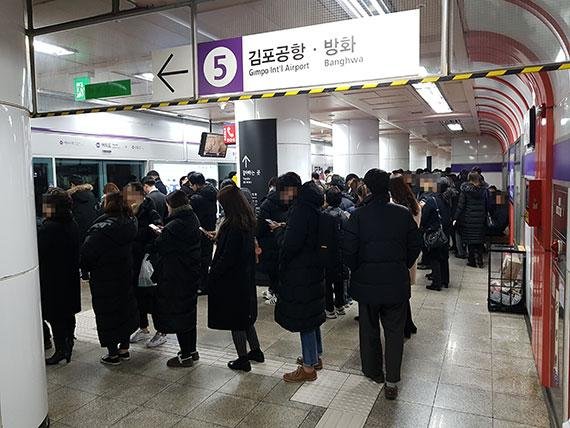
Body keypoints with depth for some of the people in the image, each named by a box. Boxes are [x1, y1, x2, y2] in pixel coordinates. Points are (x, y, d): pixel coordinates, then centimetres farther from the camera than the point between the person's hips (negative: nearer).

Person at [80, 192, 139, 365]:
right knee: (125, 308, 17)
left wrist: (87, 268, -1)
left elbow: (87, 253, -20)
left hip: (104, 280, -6)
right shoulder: (129, 223, -3)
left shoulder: (101, 228, -22)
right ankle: (124, 349, 29)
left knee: (107, 314, 6)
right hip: (125, 277, 6)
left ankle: (113, 354, 16)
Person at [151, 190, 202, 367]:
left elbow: (157, 248, -14)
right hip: (192, 273, 9)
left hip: (176, 278, -9)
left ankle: (186, 356, 13)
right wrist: (163, 233, 12)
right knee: (189, 311, 19)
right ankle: (192, 350, 31)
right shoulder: (193, 220, 4)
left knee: (177, 314, 3)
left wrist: (158, 234, 4)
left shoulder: (173, 227, -22)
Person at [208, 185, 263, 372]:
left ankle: (243, 360, 18)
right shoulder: (247, 222, 5)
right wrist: (219, 237, 14)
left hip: (231, 280, -9)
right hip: (246, 278, 9)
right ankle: (256, 351, 33)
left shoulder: (233, 226, -23)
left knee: (235, 320, 5)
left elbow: (227, 256, -22)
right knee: (245, 315, 21)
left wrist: (213, 274, -12)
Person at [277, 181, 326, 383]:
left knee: (303, 319, 1)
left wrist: (282, 265, -7)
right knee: (312, 314, 20)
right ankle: (316, 357, 35)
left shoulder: (302, 209, -21)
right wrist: (282, 228, 13)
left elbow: (291, 243, -24)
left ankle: (308, 367, 13)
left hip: (300, 273, -9)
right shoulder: (315, 209, 6)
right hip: (315, 270, 9)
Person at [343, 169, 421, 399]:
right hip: (397, 283, 1)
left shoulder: (358, 216, -12)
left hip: (367, 282, -1)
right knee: (395, 332, 12)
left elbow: (348, 251, -12)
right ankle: (391, 382, 15)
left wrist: (357, 271, 6)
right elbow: (415, 246, 2)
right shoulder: (404, 214, -6)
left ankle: (373, 372, 32)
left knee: (369, 330, 16)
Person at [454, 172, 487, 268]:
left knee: (470, 241, 5)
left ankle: (472, 261, 10)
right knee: (479, 240, 12)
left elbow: (460, 205, -10)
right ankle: (480, 261, 16)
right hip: (480, 219, 3)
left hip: (468, 218, -3)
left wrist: (456, 218, -6)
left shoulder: (465, 190, -9)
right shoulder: (483, 190, 1)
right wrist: (485, 217, 14)